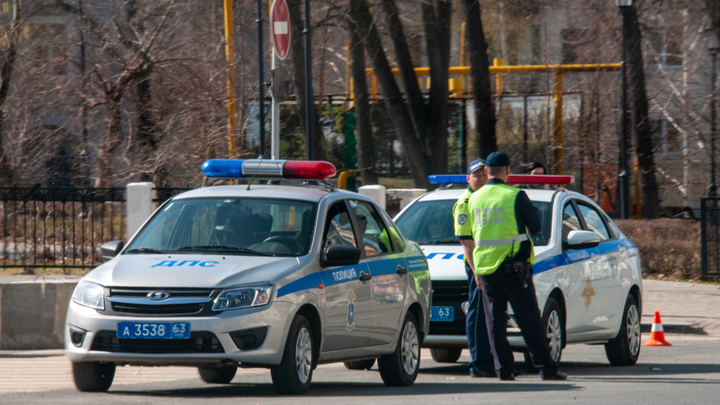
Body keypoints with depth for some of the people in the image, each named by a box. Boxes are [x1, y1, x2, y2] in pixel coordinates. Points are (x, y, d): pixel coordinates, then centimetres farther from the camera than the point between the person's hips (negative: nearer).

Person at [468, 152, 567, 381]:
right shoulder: (515, 196, -8)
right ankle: (546, 368, -1)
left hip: (485, 266, 4)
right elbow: (536, 226, 0)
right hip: (513, 265, -4)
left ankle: (503, 368, 2)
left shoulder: (475, 199, 8)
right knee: (529, 319, 0)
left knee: (494, 320, 8)